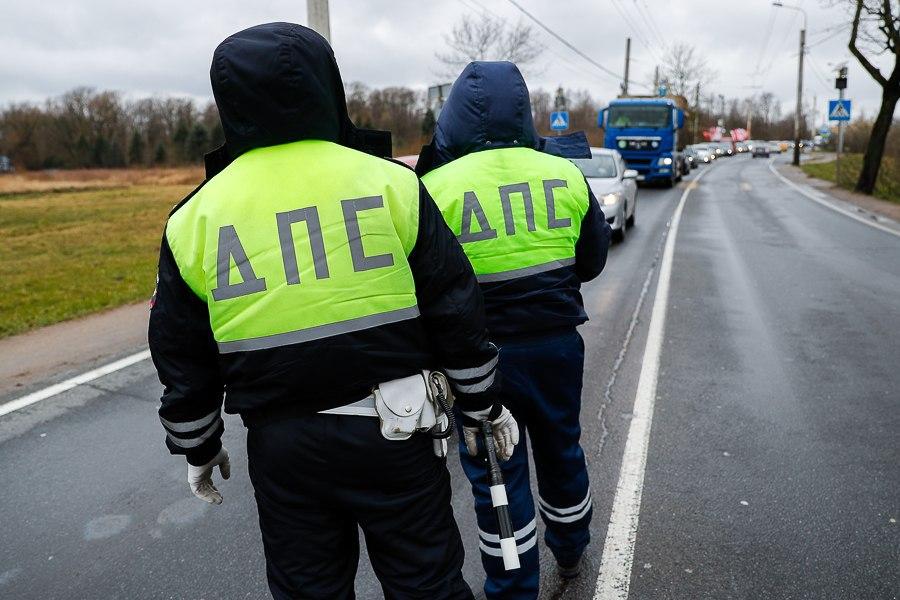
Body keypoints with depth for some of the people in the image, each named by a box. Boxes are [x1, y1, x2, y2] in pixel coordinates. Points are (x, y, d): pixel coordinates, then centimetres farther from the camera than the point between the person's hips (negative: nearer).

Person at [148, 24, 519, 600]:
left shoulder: (196, 218, -1)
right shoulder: (390, 183, -8)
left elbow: (182, 364, 6)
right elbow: (457, 311, -4)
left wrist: (198, 446, 22)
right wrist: (484, 404, 9)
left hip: (280, 445, 2)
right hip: (392, 431, -1)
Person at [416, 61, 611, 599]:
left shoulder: (436, 187, -14)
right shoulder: (566, 173, -3)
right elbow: (593, 260, 7)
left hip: (484, 352, -4)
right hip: (558, 342, 4)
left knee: (497, 471, 12)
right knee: (561, 449, 24)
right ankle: (571, 551, 48)